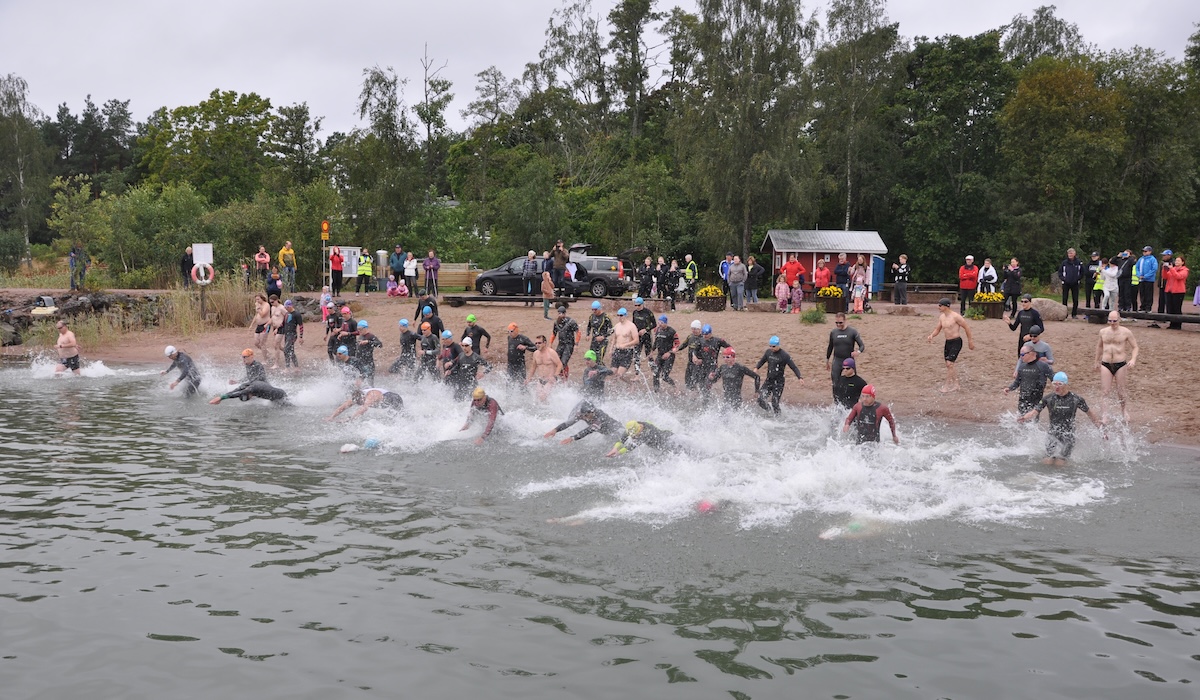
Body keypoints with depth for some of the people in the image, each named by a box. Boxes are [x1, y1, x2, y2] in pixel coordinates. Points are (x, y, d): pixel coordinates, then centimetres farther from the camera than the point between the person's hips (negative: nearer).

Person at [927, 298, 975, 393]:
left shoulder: (955, 316, -16)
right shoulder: (941, 317, 6)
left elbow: (966, 327, -9)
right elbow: (937, 329, 15)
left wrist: (970, 341, -4)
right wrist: (931, 335, -6)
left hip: (956, 342, -8)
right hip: (948, 342, 8)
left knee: (949, 363, -14)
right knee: (950, 365, 14)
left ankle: (947, 386, -8)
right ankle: (955, 385, 26)